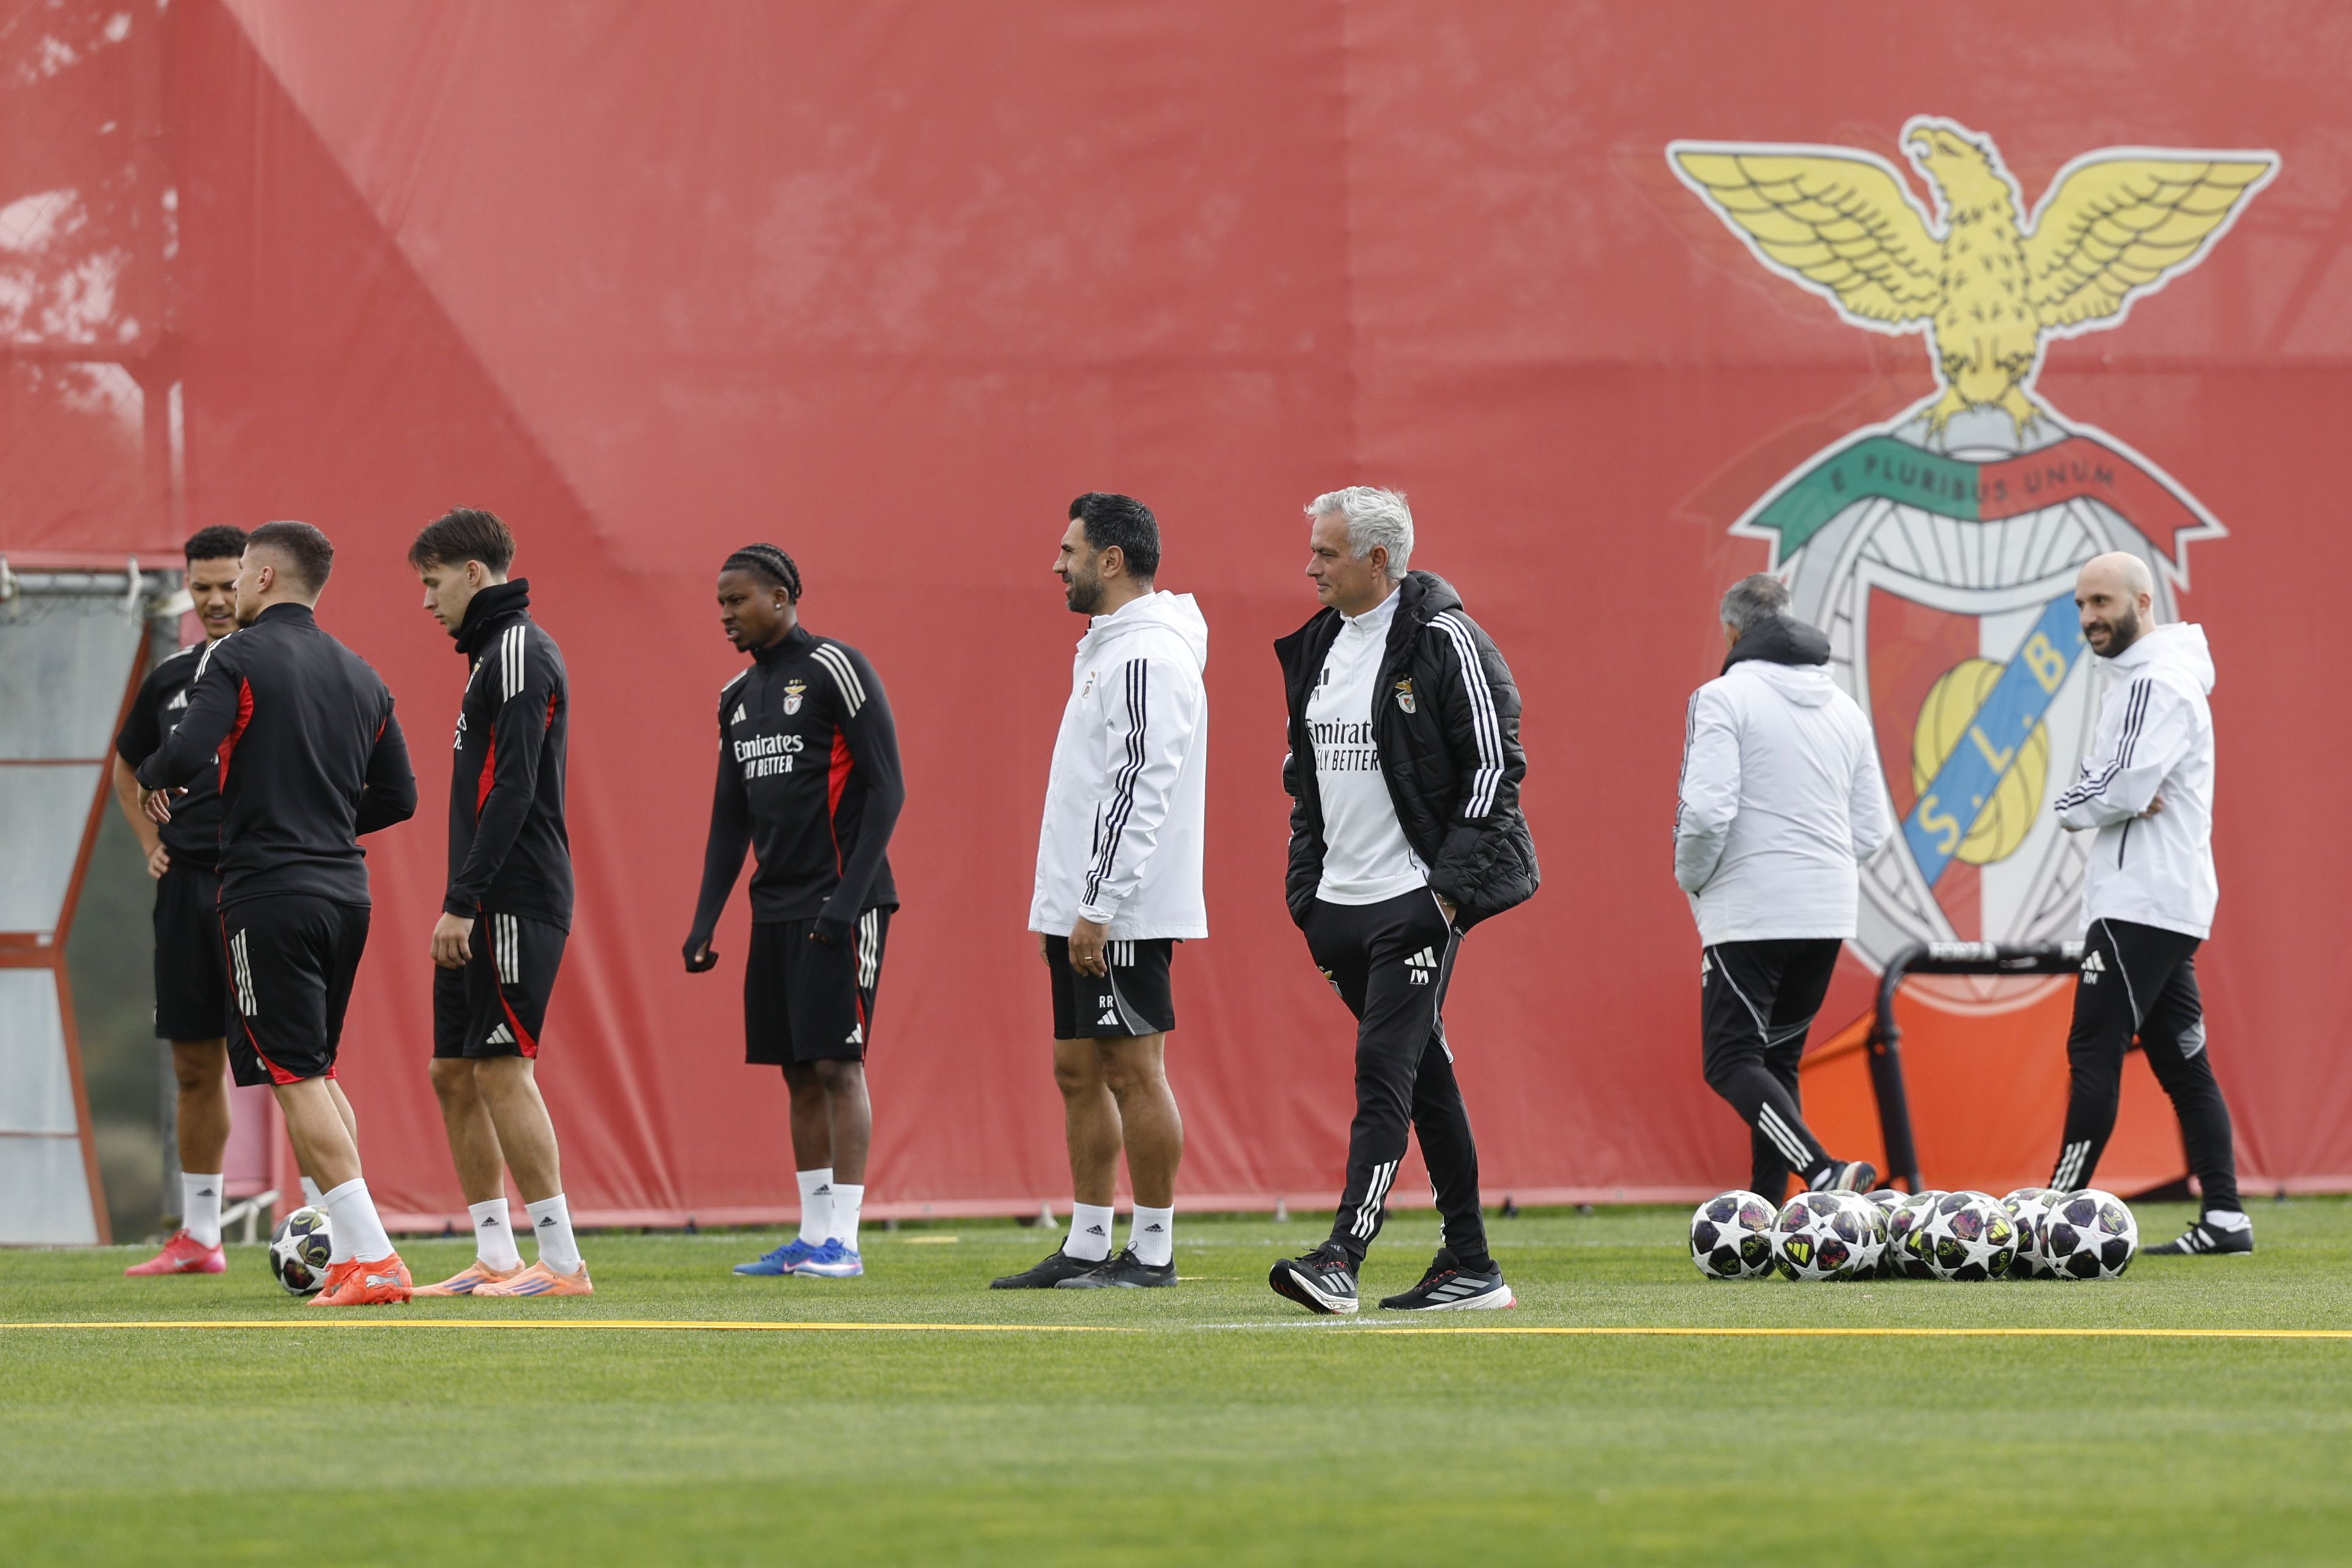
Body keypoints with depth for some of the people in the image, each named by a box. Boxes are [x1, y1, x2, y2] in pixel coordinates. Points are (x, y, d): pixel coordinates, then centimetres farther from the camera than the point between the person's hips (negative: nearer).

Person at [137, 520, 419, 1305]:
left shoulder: (237, 657, -7)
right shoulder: (359, 676, 14)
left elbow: (189, 751, -20)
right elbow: (399, 797, 16)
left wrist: (152, 781, 2)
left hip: (268, 892, -7)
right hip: (345, 887, 7)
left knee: (295, 1079, -5)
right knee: (318, 1074, 18)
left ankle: (372, 1256, -14)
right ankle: (351, 1254, 15)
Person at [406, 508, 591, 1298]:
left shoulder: (519, 654, -12)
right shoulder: (493, 653, 20)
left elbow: (514, 789, -20)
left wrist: (463, 901, -22)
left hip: (514, 902, -10)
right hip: (484, 908, 10)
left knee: (502, 1069, -11)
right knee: (453, 1072, 10)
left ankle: (562, 1262, -10)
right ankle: (495, 1257, 13)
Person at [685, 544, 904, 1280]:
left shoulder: (835, 670, -7)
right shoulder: (738, 696, 15)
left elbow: (886, 788, -11)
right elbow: (730, 818, 20)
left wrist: (849, 897, -18)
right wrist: (706, 919, 11)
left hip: (839, 906, -8)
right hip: (776, 908, 8)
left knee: (837, 1062, -9)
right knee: (799, 1071, 7)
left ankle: (842, 1239, -9)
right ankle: (812, 1237, 10)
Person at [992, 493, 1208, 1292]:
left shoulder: (1148, 658, -16)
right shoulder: (1108, 650, 17)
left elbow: (1142, 792, -22)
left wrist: (1100, 908, -24)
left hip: (1121, 915, -10)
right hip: (1081, 907, 10)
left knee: (1134, 1072, -6)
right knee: (1079, 1070, 11)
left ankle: (1153, 1250, -1)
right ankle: (1086, 1246, 14)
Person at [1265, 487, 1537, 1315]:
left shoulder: (1444, 641, -9)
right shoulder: (1318, 646, 13)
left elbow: (1495, 764, -11)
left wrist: (1451, 889, -15)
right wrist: (1308, 889, 14)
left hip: (1415, 900, -8)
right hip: (1342, 904, 8)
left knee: (1384, 1068, -15)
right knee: (1424, 1075, 11)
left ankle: (1342, 1259, -23)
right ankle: (1471, 1266, 16)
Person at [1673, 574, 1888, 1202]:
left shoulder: (1724, 697, -7)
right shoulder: (1844, 708, 13)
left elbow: (1707, 810, -17)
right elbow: (1872, 830, 12)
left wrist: (1691, 877, 0)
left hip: (1750, 911, -7)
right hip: (1829, 914, 7)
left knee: (1731, 1061, -5)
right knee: (1777, 1061, 16)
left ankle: (1821, 1170, -27)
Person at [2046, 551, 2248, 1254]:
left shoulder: (2157, 682, -13)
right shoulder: (2134, 680, 20)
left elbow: (2123, 788, -23)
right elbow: (2099, 778, 16)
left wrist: (2074, 805, -3)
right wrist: (2099, 800, -6)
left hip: (2143, 901, -10)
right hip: (2163, 901, 10)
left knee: (2094, 1051, -10)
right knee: (2182, 1060, 8)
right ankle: (2223, 1218, 6)